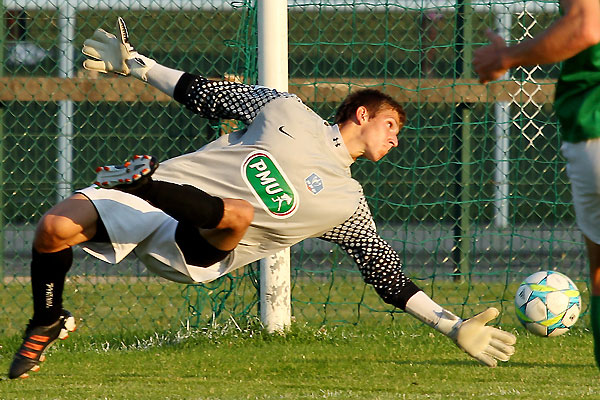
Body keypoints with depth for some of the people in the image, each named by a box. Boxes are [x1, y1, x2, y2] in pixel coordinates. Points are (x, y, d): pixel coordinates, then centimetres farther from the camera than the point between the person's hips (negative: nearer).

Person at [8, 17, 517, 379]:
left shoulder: (348, 205, 13)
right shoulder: (286, 110, 13)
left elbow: (389, 275, 14)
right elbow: (206, 94, 19)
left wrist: (453, 326, 7)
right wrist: (136, 64, 15)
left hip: (197, 253, -1)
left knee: (239, 211, -39)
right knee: (53, 230, -23)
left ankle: (146, 180, -30)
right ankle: (45, 324, 0)